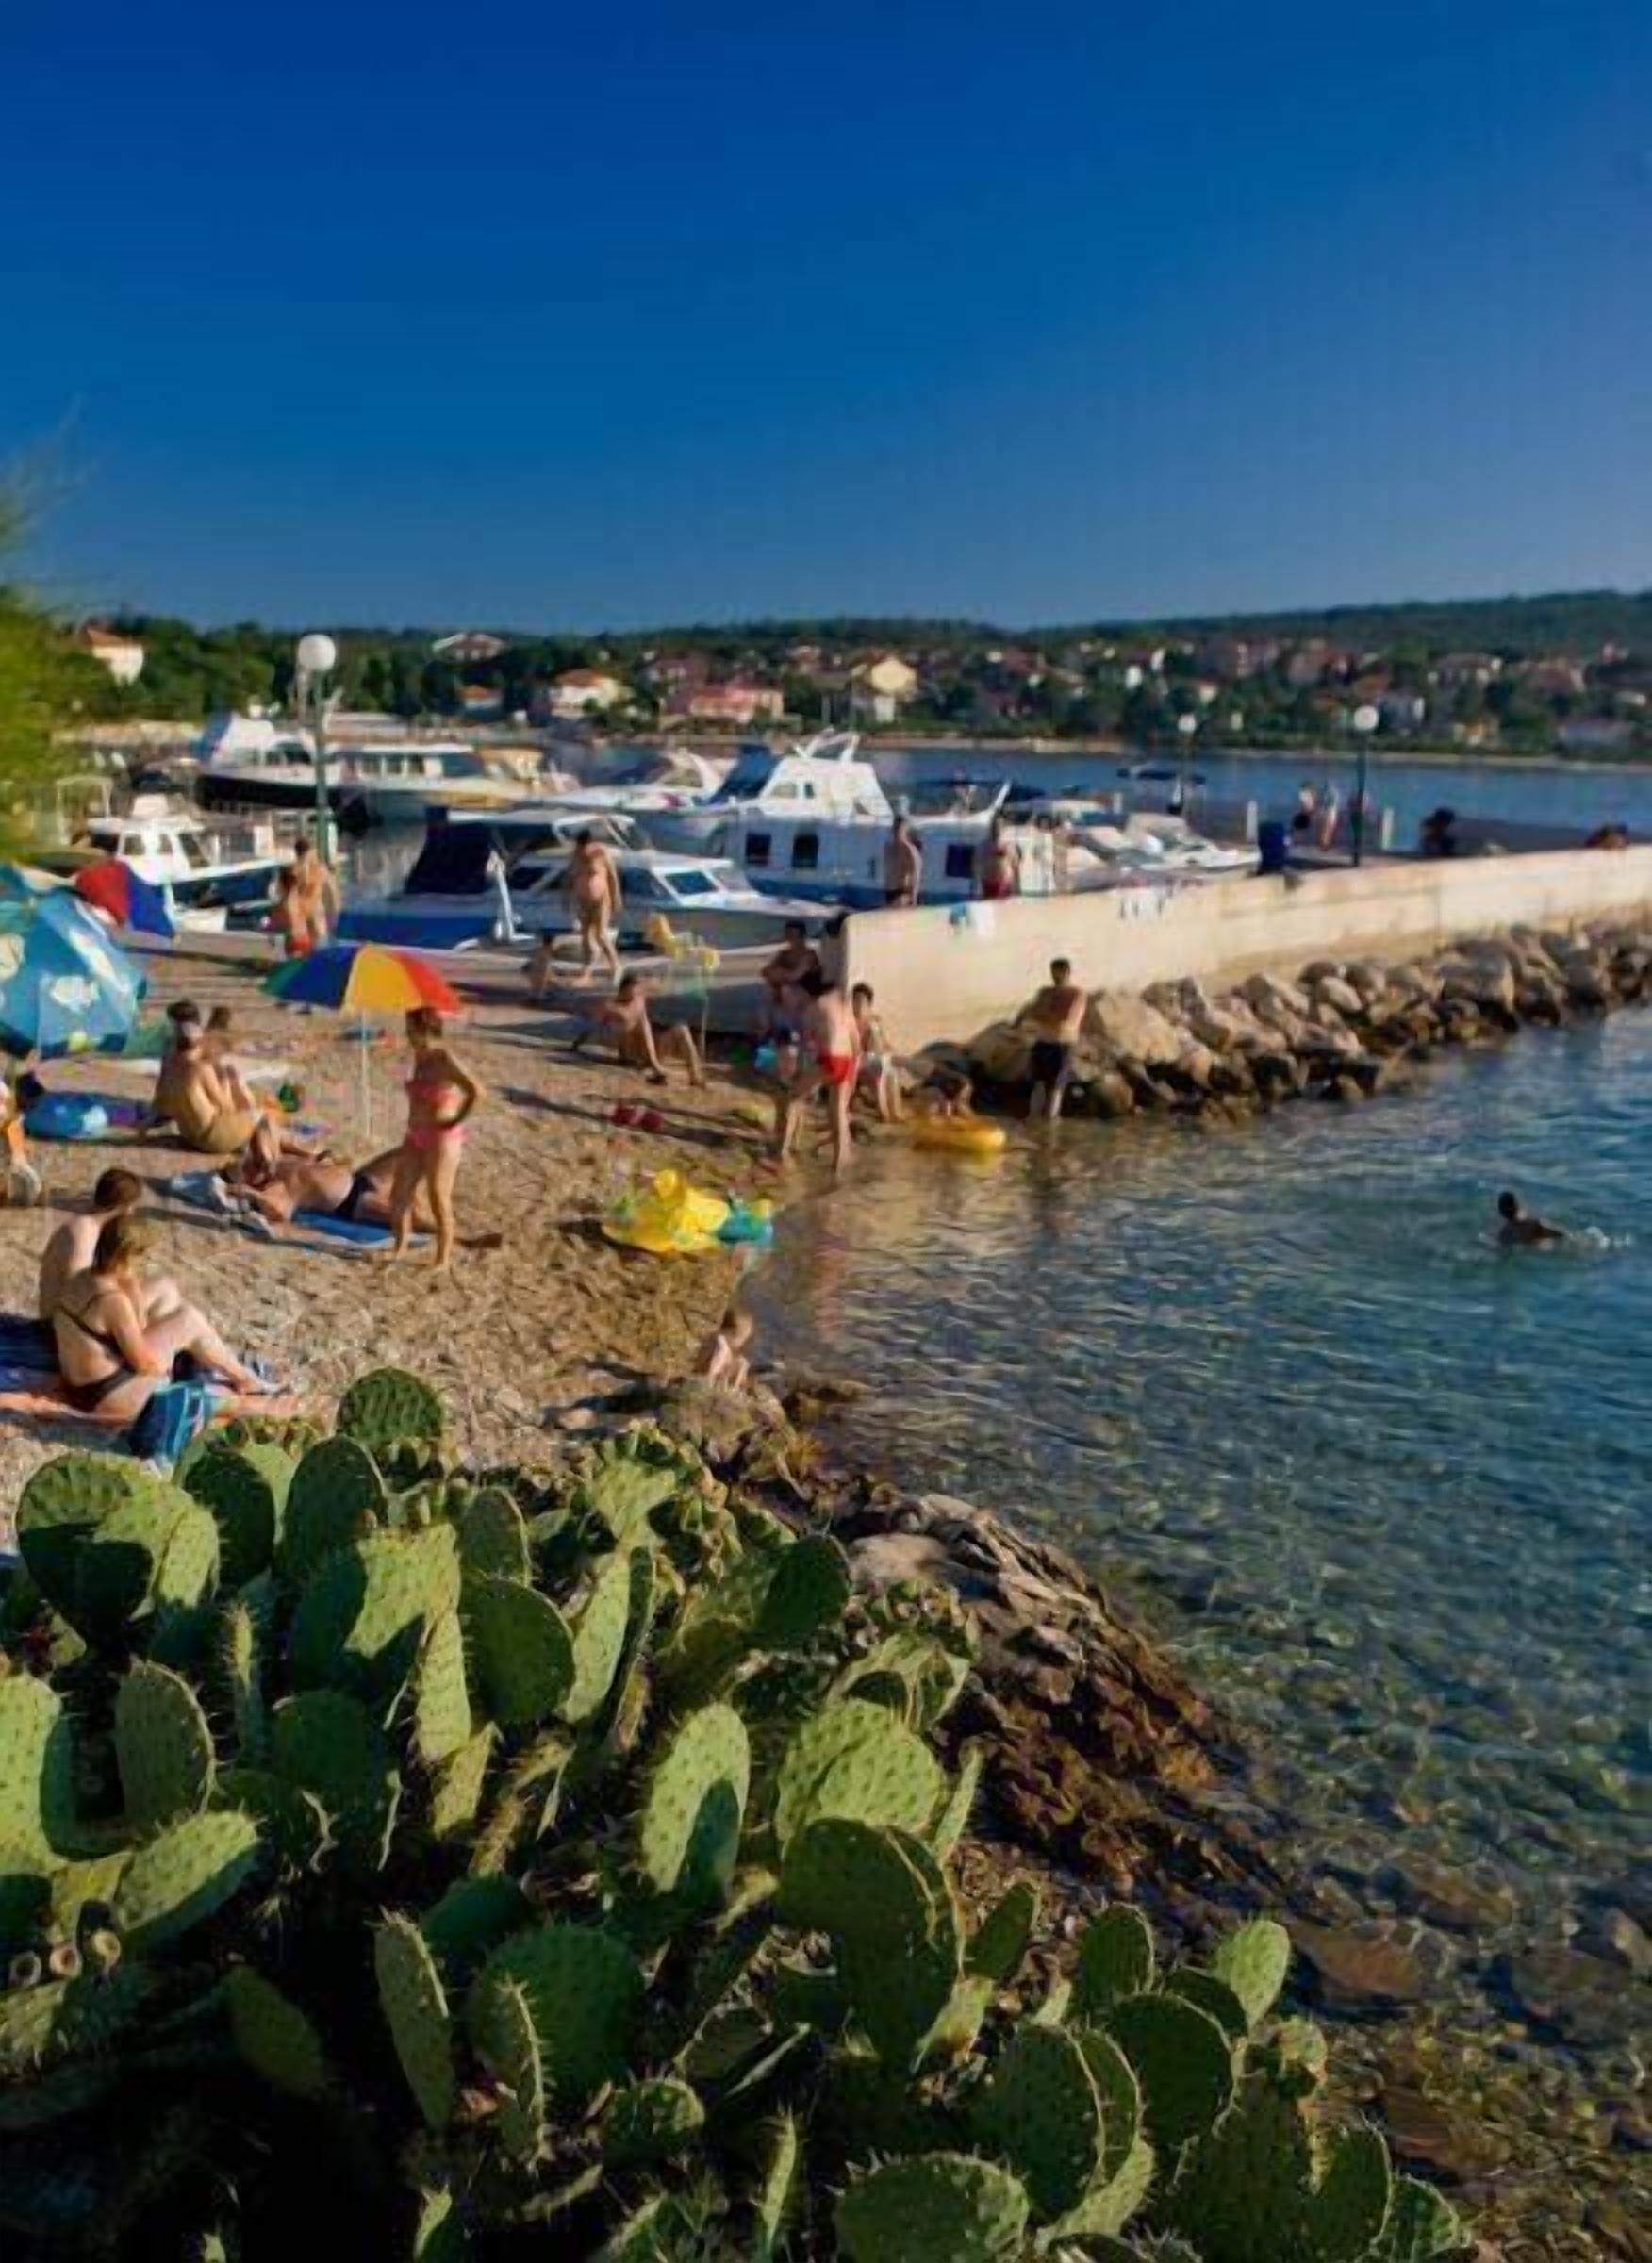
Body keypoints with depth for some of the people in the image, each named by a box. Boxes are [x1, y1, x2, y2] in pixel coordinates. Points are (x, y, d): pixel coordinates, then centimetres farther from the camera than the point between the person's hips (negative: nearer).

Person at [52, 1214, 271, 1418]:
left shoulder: (78, 1280, 1)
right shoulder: (113, 1299, -26)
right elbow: (142, 1362, -19)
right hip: (110, 1396, -9)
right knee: (191, 1320, -3)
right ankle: (243, 1379, 17)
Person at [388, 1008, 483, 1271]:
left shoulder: (445, 1059, -19)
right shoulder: (420, 1054, 6)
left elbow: (477, 1092, -29)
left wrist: (457, 1121, -19)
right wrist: (416, 1121, 16)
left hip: (442, 1139, -8)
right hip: (415, 1136, 8)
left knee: (439, 1201, 0)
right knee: (398, 1196, 10)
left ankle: (443, 1260, 12)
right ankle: (399, 1249, 26)